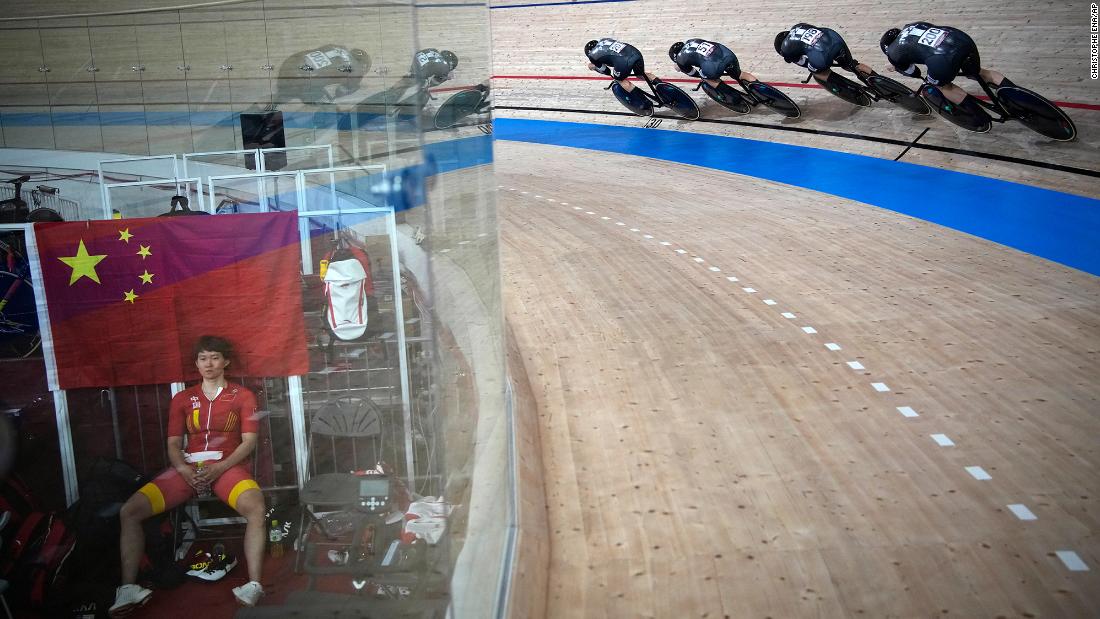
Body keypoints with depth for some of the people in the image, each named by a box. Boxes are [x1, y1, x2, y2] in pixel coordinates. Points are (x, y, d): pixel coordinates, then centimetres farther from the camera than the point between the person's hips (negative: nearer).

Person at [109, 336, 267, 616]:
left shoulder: (242, 396, 9)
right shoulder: (183, 399, 17)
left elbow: (249, 441, 1)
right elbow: (173, 444, 12)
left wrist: (219, 468, -15)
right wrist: (184, 469, -11)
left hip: (227, 465, -3)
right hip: (189, 466, 4)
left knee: (255, 507, -37)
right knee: (130, 510, -16)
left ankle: (254, 585, -37)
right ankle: (128, 588, -15)